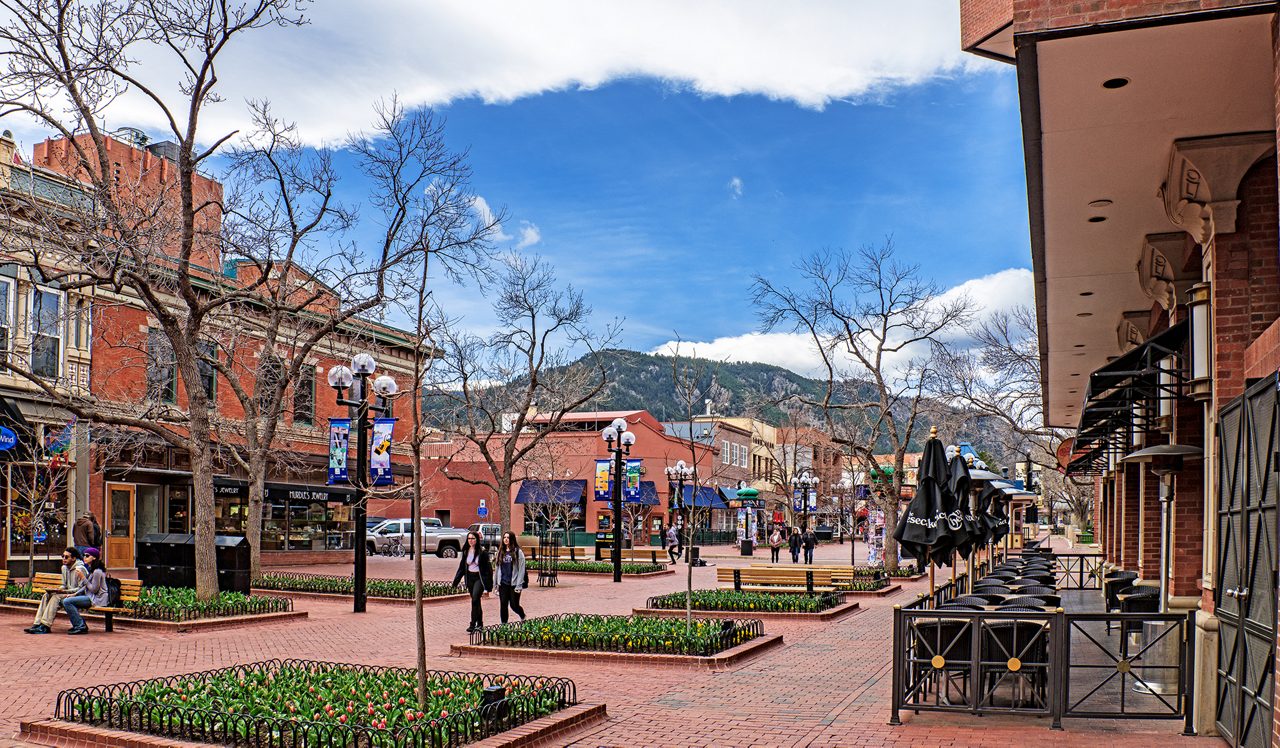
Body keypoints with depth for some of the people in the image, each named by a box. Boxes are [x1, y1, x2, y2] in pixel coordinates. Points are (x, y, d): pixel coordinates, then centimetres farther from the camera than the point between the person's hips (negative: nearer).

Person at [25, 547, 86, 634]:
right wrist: (59, 589, -4)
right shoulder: (64, 568, 12)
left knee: (56, 597, -29)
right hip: (66, 593, 9)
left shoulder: (80, 569, -15)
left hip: (76, 595, -9)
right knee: (46, 595, -12)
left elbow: (81, 589, -17)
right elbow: (64, 585, 20)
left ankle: (45, 626, -28)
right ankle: (37, 623, -19)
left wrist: (65, 591, -23)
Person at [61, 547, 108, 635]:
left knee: (67, 601, -19)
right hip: (90, 596, 11)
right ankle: (81, 624, 8)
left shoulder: (97, 571, -17)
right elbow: (87, 587, 20)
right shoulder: (91, 569, 16)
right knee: (64, 600, 10)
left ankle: (80, 626, -16)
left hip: (97, 599, -11)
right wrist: (75, 594, 9)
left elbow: (94, 589, -19)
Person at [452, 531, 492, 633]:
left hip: (479, 578, -5)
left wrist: (487, 586, -12)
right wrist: (455, 582, 8)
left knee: (475, 599, -20)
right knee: (476, 601, 12)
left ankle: (473, 625, -18)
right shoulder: (465, 552, 6)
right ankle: (480, 624, 23)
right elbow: (461, 567, 12)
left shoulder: (482, 552, -10)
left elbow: (487, 568, -9)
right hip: (469, 578, 5)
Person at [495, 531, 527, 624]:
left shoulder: (518, 552, -6)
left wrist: (519, 585, -13)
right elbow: (498, 568, 12)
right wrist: (496, 583, 9)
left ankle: (523, 616, 33)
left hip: (514, 584, -4)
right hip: (503, 584, 4)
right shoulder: (501, 552, 9)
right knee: (503, 605, 1)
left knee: (514, 605, 4)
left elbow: (521, 570, -8)